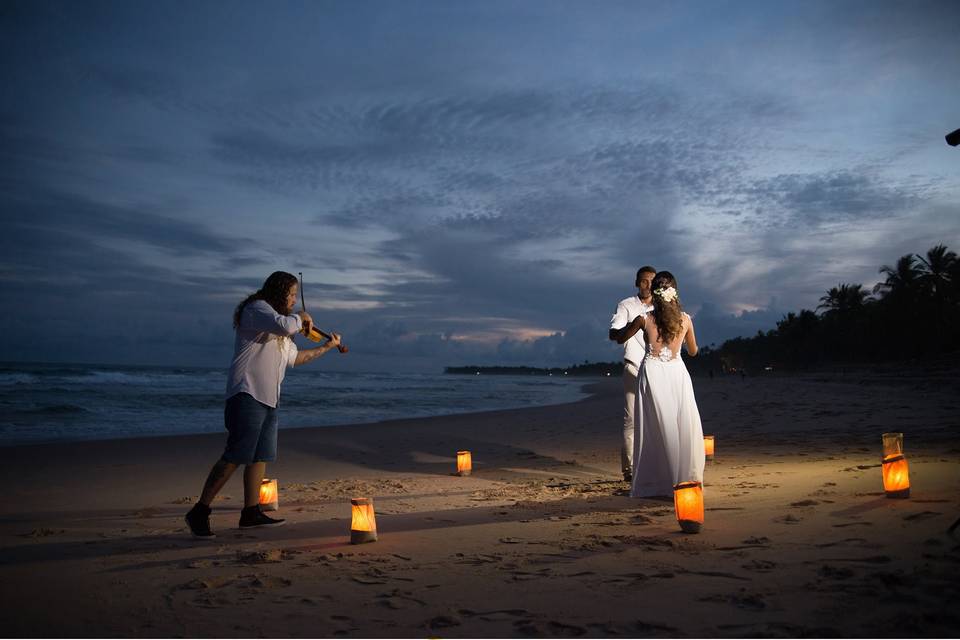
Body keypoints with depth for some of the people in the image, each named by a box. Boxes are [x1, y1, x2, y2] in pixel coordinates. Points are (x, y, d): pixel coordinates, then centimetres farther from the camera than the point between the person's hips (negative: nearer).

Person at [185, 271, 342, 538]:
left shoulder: (280, 334, 26)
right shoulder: (256, 308, -6)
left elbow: (294, 357, 33)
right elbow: (285, 325, -26)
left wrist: (327, 346, 34)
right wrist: (301, 317, -6)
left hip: (268, 399, 10)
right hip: (248, 394, -10)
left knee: (261, 457, 9)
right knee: (236, 456, -13)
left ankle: (251, 512, 14)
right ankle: (199, 512, -8)